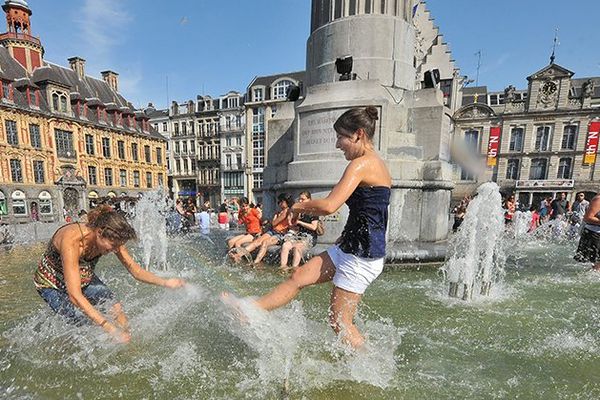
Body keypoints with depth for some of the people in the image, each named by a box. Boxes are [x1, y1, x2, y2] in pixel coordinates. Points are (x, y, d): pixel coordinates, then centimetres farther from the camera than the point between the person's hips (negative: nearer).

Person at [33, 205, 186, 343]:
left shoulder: (110, 238, -22)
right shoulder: (71, 240, -39)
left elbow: (136, 270, -14)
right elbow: (74, 295, -40)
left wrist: (165, 282, -26)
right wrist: (109, 327, -44)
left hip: (85, 279, 4)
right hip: (52, 285, -4)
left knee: (116, 311, -12)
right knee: (86, 320, -20)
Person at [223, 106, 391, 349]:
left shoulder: (361, 164, -18)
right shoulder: (377, 164, 14)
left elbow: (329, 206, -29)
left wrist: (299, 207, -9)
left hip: (362, 257, -10)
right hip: (349, 249, 10)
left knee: (339, 321, 6)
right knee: (298, 277, 10)